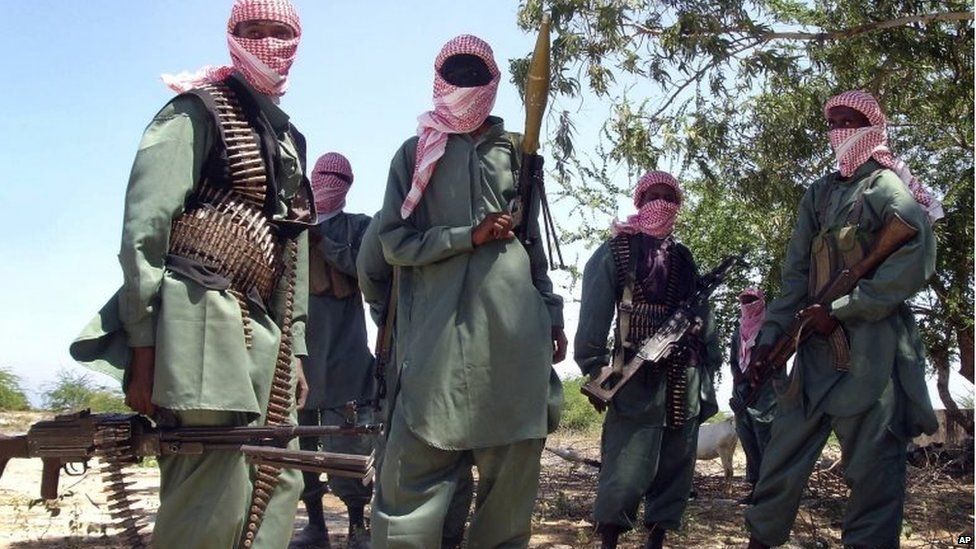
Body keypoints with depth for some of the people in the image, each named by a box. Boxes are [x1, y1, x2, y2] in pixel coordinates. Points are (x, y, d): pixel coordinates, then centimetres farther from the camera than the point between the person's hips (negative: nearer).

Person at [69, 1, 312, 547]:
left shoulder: (289, 140, 23)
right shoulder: (198, 112, 0)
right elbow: (143, 227, -10)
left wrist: (294, 347, 16)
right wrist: (143, 342, -17)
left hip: (261, 332, 8)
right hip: (202, 319, -8)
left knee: (278, 483, 8)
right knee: (217, 502, -12)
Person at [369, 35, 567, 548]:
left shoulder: (512, 152, 17)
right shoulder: (415, 153, 11)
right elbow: (394, 241, 3)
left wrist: (552, 314, 14)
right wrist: (470, 236, -8)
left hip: (515, 325, 3)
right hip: (443, 326, -2)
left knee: (514, 458, 4)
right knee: (420, 456, -6)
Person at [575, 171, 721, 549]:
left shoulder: (684, 259, 20)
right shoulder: (616, 251, 2)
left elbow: (703, 314, 19)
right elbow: (594, 313, -7)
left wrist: (710, 366, 11)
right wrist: (594, 369, -14)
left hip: (686, 381, 6)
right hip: (638, 378, -6)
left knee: (675, 471, 9)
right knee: (627, 473, -11)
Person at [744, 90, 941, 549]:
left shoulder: (887, 186, 0)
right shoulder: (818, 194, 18)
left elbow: (916, 261, -14)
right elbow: (796, 274, 15)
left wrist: (840, 310, -15)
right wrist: (771, 336, 6)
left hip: (874, 345, -6)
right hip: (819, 345, 6)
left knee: (872, 459, -4)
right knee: (786, 447, 7)